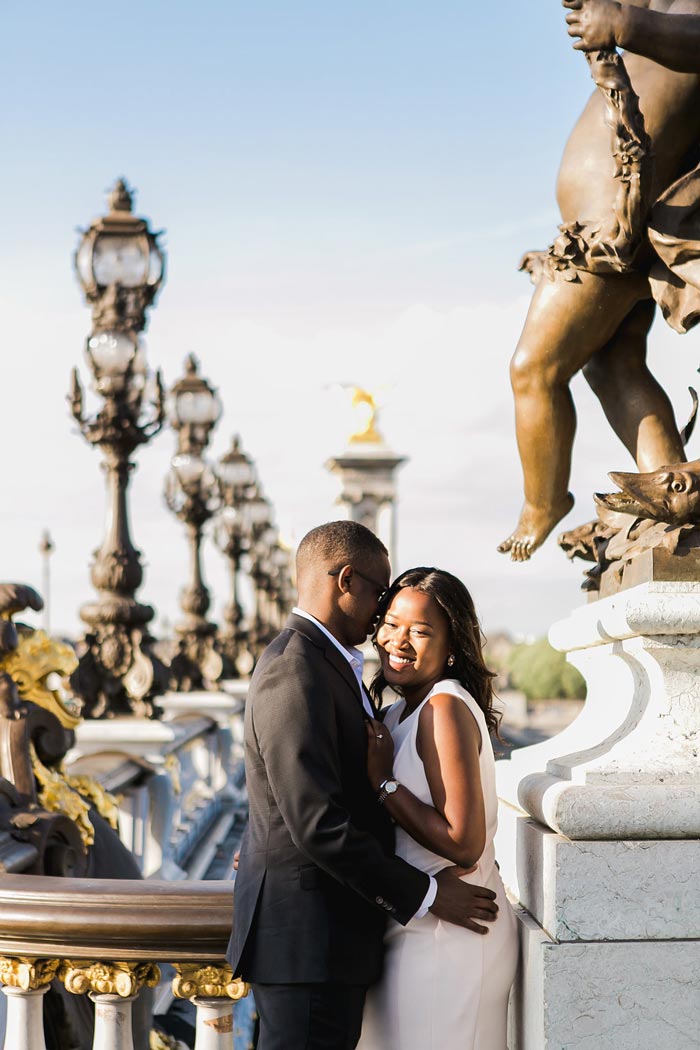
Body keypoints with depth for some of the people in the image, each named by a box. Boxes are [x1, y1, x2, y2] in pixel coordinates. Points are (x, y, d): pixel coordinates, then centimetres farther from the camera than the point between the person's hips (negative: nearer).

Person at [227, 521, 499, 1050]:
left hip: (330, 926, 10)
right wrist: (424, 894, -15)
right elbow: (317, 823, -23)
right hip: (307, 933, -10)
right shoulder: (296, 671, -18)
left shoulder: (325, 662, 16)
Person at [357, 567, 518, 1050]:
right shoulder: (402, 711, 10)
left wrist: (383, 780, -18)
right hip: (419, 931, 9)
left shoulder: (444, 708, -18)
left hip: (448, 936, -9)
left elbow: (464, 844, -23)